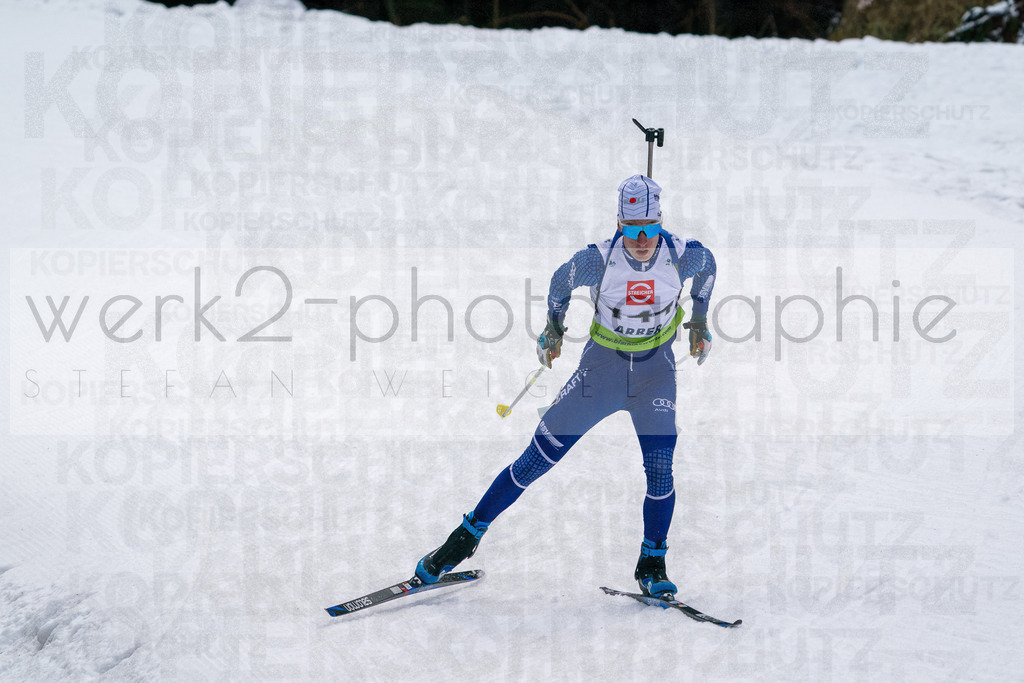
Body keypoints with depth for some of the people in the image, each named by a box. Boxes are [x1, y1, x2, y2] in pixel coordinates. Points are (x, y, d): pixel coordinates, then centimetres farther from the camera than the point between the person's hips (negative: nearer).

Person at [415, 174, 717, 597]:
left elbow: (707, 264, 8)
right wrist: (553, 329, 4)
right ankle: (467, 536, 12)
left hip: (656, 371, 1)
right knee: (539, 457, -1)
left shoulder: (683, 256, -18)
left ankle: (652, 566, 8)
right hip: (601, 367, -1)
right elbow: (561, 283, 1)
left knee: (660, 468, -14)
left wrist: (699, 323, 12)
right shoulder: (598, 260, -21)